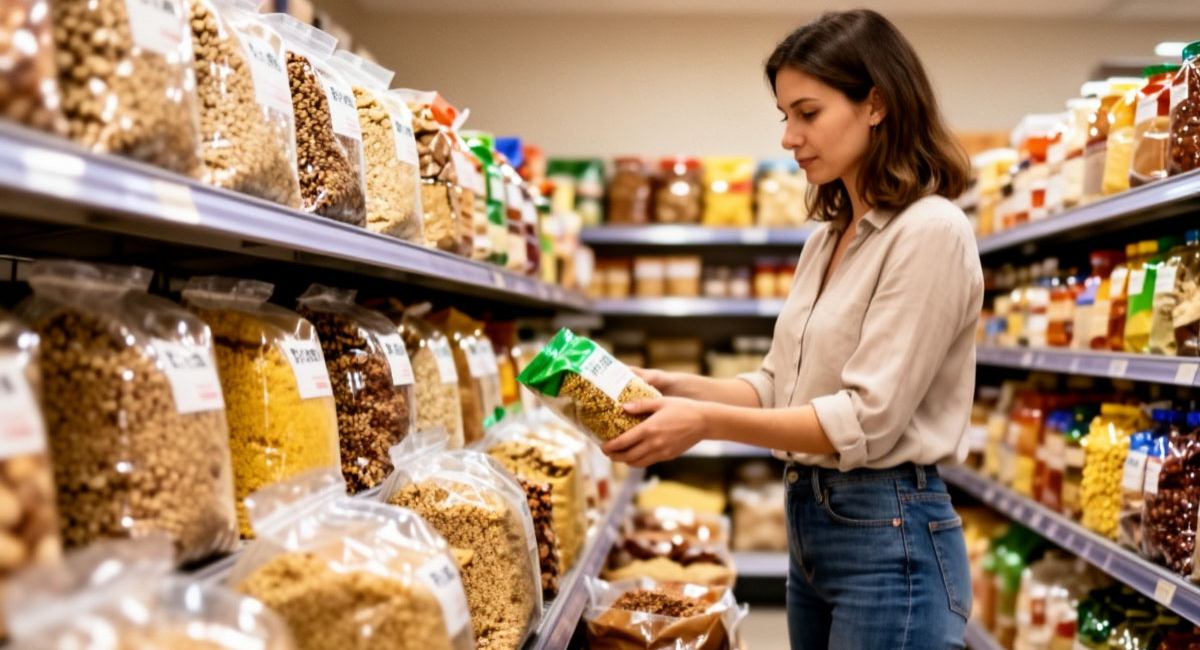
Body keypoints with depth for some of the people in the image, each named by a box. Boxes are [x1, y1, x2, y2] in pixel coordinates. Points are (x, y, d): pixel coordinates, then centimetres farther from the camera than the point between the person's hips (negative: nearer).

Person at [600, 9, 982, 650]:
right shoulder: (825, 240, 12)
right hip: (808, 521, 8)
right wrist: (680, 388, -4)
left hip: (887, 535, -8)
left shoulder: (930, 232, -15)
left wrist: (708, 421, -22)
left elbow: (867, 419, -19)